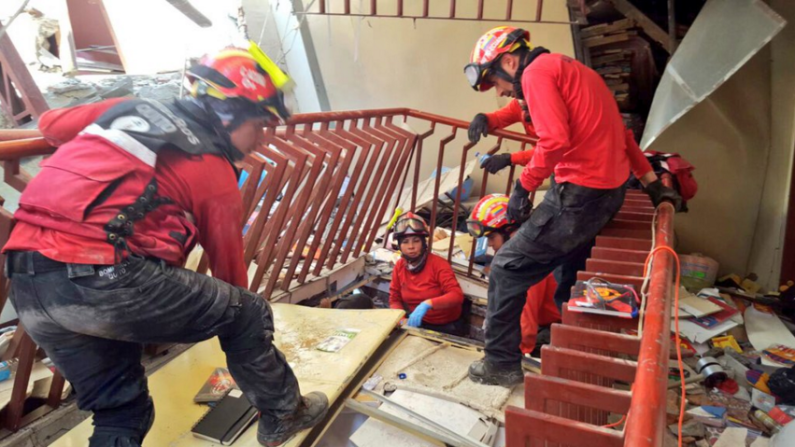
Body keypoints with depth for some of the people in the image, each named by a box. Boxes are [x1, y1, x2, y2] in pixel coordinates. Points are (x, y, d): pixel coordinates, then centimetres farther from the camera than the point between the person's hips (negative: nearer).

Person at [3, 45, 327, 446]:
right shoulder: (214, 172, 3)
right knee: (249, 315, 11)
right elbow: (228, 265, 12)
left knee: (119, 411, 22)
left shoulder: (129, 109, 18)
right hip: (103, 276, -7)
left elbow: (50, 124, 34)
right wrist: (241, 320, 28)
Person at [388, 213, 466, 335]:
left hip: (446, 327, -4)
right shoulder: (399, 266, -4)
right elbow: (394, 299, 4)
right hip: (419, 324, 4)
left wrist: (427, 304, -41)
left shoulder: (438, 264, -18)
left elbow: (457, 296, -27)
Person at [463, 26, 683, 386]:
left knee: (506, 269, 1)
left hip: (578, 195, -10)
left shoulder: (536, 72, -8)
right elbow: (616, 129, 22)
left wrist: (523, 186, -11)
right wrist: (651, 182, 24)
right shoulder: (568, 68, 21)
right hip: (611, 191, 10)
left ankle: (501, 363, 10)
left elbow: (555, 141, -23)